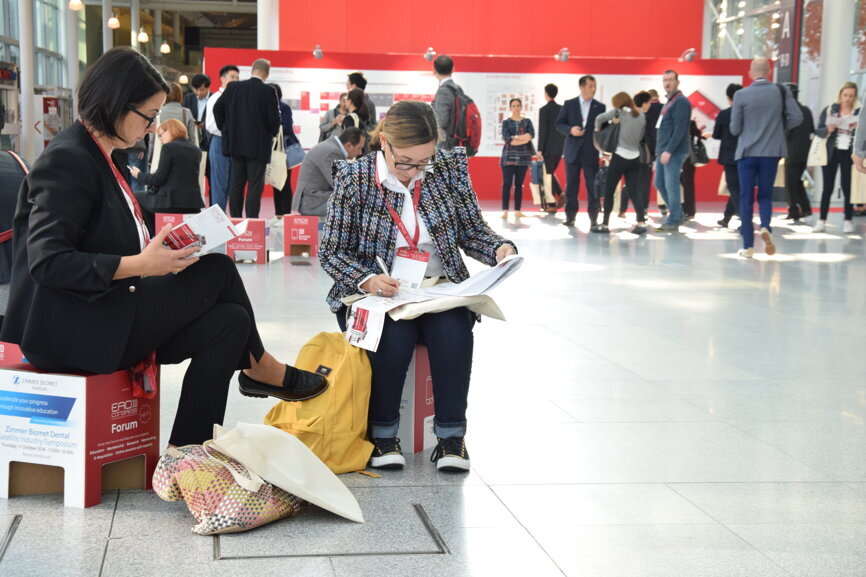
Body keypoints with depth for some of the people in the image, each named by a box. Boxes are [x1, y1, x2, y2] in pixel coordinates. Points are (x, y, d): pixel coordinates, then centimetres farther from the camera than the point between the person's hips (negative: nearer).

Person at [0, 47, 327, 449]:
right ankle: (261, 369, 15)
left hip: (107, 315, 10)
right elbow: (47, 262, -25)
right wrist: (139, 265, -25)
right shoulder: (68, 160, -16)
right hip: (71, 331, -10)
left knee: (229, 322, -5)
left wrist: (158, 251, 4)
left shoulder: (98, 157, 15)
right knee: (218, 271, -10)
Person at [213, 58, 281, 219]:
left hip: (236, 143, 4)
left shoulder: (233, 87, 2)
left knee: (236, 183, 11)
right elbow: (274, 119, -13)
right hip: (258, 145, -4)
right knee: (255, 185, 0)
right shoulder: (268, 91, -11)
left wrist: (225, 128, 16)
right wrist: (272, 134, 7)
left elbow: (217, 108, 6)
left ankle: (235, 218, 14)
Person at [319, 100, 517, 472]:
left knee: (453, 327, -31)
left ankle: (451, 435, -18)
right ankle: (382, 434, -16)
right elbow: (332, 251, -3)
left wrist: (499, 248, -13)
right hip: (377, 293, -2)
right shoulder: (354, 179, -5)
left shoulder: (449, 168, 2)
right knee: (394, 331, -34)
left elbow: (471, 231, 9)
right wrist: (366, 280, -22)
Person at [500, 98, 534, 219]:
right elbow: (506, 138, -9)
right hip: (509, 156, -2)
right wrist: (523, 139, -12)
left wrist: (515, 137, -14)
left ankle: (517, 211, 7)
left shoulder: (527, 121, 11)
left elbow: (531, 135, -6)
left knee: (519, 184, 5)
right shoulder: (506, 122, 5)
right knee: (507, 183, -7)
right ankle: (505, 211, -8)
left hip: (523, 156, 2)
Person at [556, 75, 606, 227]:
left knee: (593, 185, -1)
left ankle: (593, 217, 4)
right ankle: (570, 216, 10)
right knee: (571, 185, 4)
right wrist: (570, 130, -15)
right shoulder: (569, 104, 6)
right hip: (572, 151, 0)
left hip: (591, 152, 0)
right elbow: (559, 124, 5)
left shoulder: (600, 107, 7)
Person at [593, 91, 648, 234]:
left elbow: (599, 118, -5)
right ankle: (641, 222, -6)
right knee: (633, 190, 7)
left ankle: (605, 224, 7)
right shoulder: (641, 116, 9)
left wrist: (598, 130, 14)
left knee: (608, 191, 5)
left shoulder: (620, 112, -5)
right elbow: (640, 137, 14)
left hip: (620, 157, -5)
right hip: (635, 158, 5)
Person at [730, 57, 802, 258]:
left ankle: (748, 245, 5)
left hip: (747, 152, -2)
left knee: (746, 198, 6)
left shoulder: (741, 95, -7)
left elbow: (734, 129, -5)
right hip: (771, 152, 2)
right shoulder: (781, 91, -2)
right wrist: (779, 128, 13)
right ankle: (765, 226, -15)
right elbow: (797, 117, -4)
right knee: (765, 195, 14)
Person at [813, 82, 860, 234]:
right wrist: (828, 130, -18)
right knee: (827, 188, 3)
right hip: (831, 153, 1)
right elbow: (818, 131, 1)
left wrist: (858, 129, -15)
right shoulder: (829, 110, 4)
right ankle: (821, 221, 5)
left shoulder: (859, 113, 3)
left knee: (847, 187, 1)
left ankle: (848, 221, 8)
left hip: (849, 154, -1)